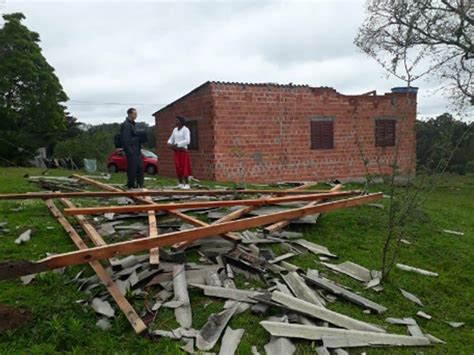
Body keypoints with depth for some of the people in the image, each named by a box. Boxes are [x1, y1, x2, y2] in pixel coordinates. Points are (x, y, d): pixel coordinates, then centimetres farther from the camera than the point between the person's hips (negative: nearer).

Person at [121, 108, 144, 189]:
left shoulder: (132, 124, 19)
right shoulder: (126, 125, -12)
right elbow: (125, 140, -19)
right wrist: (129, 151, -22)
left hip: (136, 151, 10)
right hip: (131, 151, -10)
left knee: (140, 167, 12)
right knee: (132, 169, -6)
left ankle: (140, 185, 19)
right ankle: (131, 185, 2)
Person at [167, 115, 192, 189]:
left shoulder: (186, 130, -11)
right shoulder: (175, 129, 12)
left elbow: (187, 141, -22)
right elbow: (171, 139, 16)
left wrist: (176, 144, -23)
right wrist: (170, 144, -8)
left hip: (183, 151, -7)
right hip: (176, 151, 7)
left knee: (184, 168, -8)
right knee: (178, 168, 6)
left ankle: (187, 184, -3)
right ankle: (181, 184, 12)